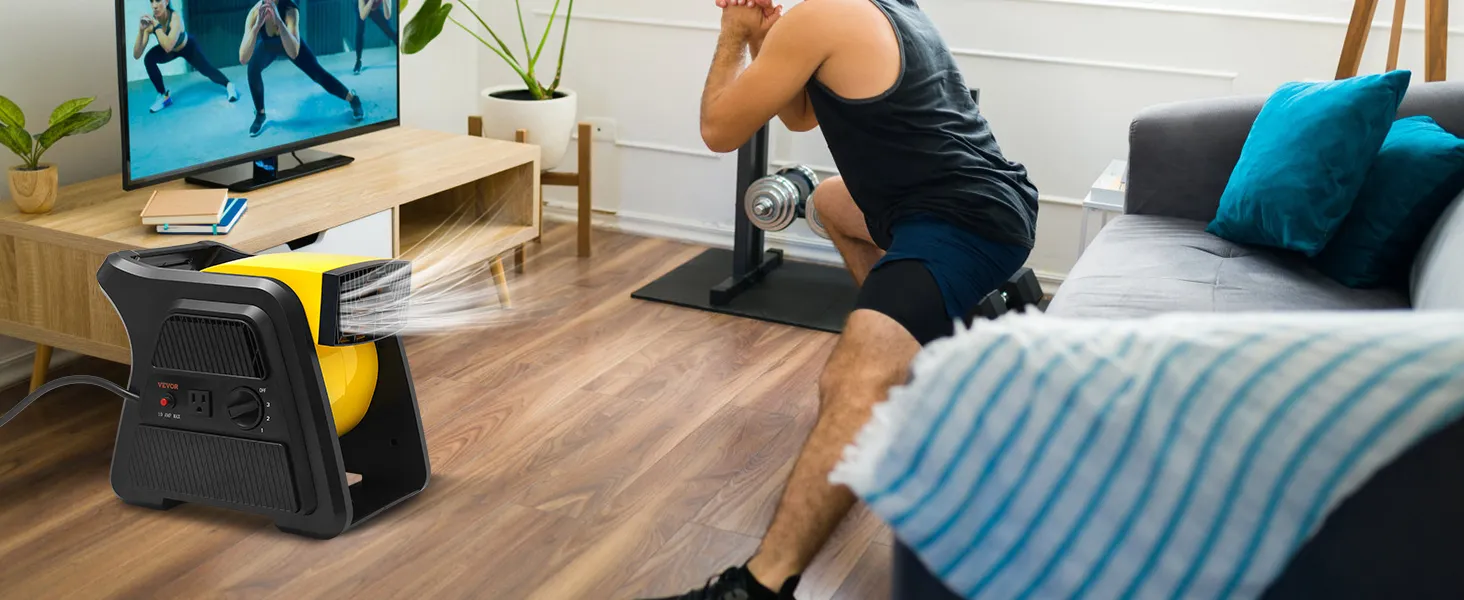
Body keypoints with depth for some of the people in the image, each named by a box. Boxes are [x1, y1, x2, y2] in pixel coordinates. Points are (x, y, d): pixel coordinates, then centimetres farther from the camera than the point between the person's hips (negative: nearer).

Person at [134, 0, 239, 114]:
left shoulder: (175, 18, -39)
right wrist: (141, 31, -43)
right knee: (148, 59, -19)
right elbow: (136, 55, -32)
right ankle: (164, 96, -4)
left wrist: (157, 25, -50)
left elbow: (168, 47, -54)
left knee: (207, 69, 3)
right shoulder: (150, 22, -29)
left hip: (187, 47, -2)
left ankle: (229, 84, 30)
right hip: (168, 49, 3)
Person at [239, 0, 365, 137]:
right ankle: (260, 115, -3)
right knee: (253, 68, -26)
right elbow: (243, 59, -47)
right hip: (267, 46, 0)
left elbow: (293, 53, -53)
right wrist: (257, 25, -58)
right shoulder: (255, 12, -39)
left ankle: (353, 99, 22)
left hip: (290, 43, 0)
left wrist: (278, 20, -62)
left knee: (318, 73, -6)